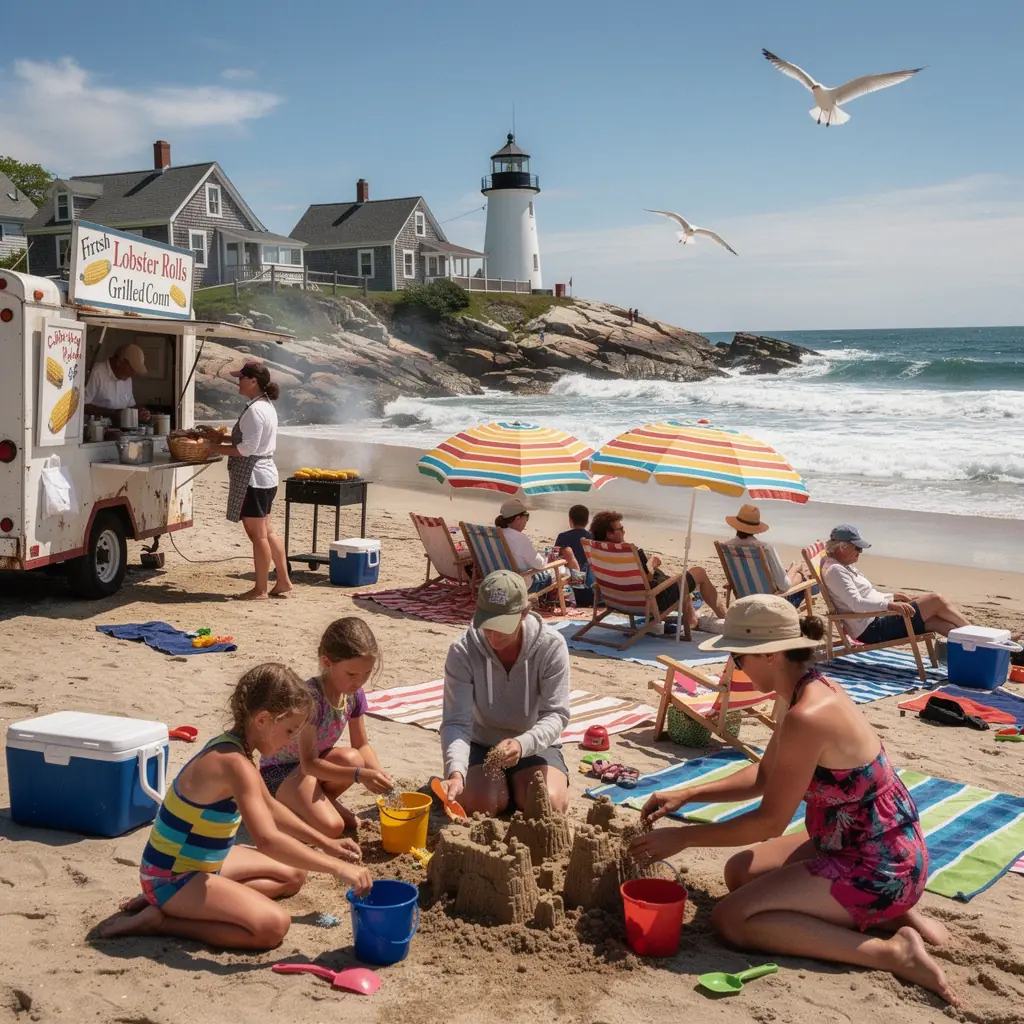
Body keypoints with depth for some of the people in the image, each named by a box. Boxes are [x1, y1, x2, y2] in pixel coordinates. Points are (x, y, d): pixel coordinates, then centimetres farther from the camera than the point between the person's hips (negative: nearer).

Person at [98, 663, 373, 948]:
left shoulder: (231, 743, 2)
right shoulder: (235, 763, -28)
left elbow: (270, 808, 17)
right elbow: (267, 840, -38)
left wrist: (325, 843, 13)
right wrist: (336, 867, -32)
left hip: (202, 862, 10)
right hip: (171, 876, -10)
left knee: (293, 875, 20)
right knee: (273, 925, -24)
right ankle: (159, 920, -10)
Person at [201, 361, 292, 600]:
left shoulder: (255, 410, -19)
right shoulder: (265, 406, 13)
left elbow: (248, 448, -22)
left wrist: (219, 448, -10)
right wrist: (221, 438, 14)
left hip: (254, 477, -10)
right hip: (264, 476, 10)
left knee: (257, 535, -2)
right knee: (266, 532, 16)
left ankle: (260, 589, 6)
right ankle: (283, 581, 21)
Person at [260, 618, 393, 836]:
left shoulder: (354, 694, -9)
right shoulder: (310, 696, -31)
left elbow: (362, 745, 1)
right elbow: (308, 764, -31)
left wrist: (378, 774, -20)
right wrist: (359, 775, -40)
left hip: (316, 760, 7)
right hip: (280, 770, -7)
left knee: (351, 758, -28)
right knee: (330, 827, -29)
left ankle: (322, 799, 1)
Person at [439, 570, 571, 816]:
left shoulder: (551, 646, -20)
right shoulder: (462, 651, -20)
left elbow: (556, 714, -22)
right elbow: (456, 722, -24)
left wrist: (522, 744, -44)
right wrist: (456, 773, -44)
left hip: (535, 745, 0)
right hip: (482, 745, 0)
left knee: (549, 804, -25)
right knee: (481, 804, -26)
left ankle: (517, 784, 11)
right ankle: (505, 784, 12)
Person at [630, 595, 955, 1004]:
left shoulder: (806, 718, -28)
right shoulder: (814, 690, 2)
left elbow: (770, 821, -20)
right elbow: (764, 776, 14)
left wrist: (682, 838, -11)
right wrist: (687, 795, 7)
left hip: (877, 868, -10)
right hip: (879, 848, 10)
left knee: (732, 918, -11)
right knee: (741, 872, 19)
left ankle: (890, 952, -11)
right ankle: (886, 912, 13)